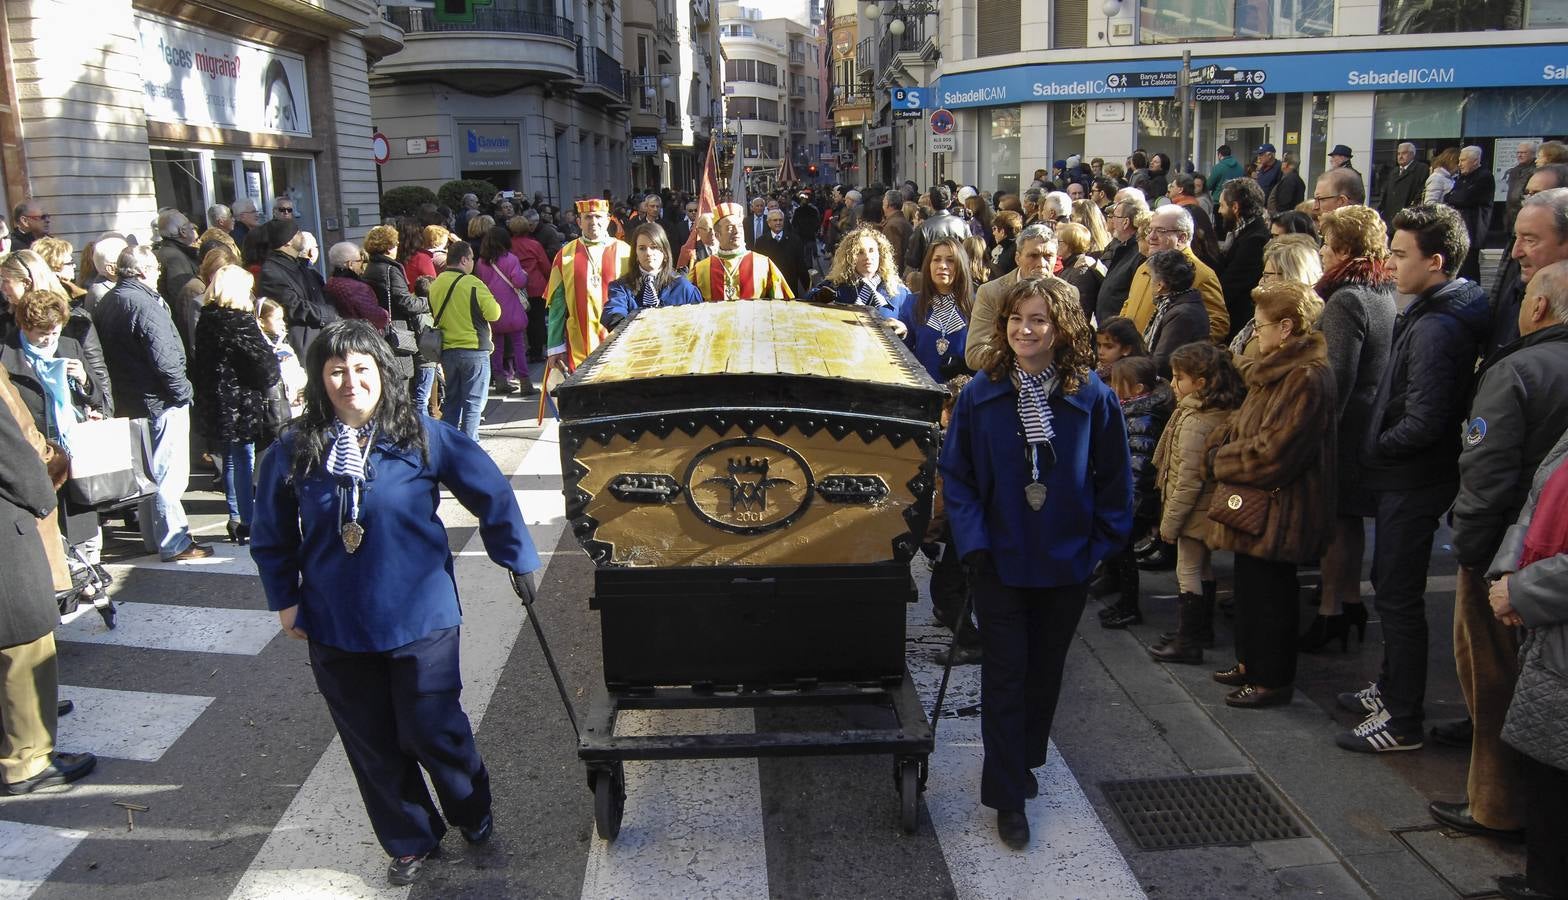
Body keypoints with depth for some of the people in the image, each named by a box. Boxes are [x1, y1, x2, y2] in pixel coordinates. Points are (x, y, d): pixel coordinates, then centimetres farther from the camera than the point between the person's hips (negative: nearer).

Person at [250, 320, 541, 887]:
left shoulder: (424, 437, -10)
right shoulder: (294, 452, -4)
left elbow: (491, 494, -3)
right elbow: (271, 538, 9)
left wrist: (518, 560, -2)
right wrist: (285, 600, 7)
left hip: (420, 620, -2)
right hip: (336, 630, 3)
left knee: (432, 731, 5)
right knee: (373, 747, 14)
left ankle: (474, 816, 35)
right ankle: (410, 841, 36)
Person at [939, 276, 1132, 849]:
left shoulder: (1094, 398, -8)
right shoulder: (981, 395, -8)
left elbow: (1114, 481, -1)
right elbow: (956, 474, -4)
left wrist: (1100, 544, -6)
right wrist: (972, 540, -14)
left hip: (1065, 564, 2)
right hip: (1000, 561, -1)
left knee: (1045, 669, 17)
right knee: (1005, 674, 3)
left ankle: (1023, 761, 40)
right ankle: (1008, 797, 14)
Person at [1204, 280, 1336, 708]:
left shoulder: (1307, 377, -21)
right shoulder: (1277, 368, 11)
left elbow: (1273, 452, -24)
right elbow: (1244, 425, 19)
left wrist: (1221, 462, -11)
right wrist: (1220, 446, 1)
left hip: (1278, 507, -10)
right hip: (1256, 502, 10)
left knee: (1269, 591, 2)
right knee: (1251, 584, 19)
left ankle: (1272, 680, 15)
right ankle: (1251, 664, 34)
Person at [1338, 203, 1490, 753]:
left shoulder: (1437, 328, -23)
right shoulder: (1429, 312, 8)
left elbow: (1423, 424, -26)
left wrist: (1373, 449, -11)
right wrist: (1376, 447, 8)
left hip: (1414, 481, -10)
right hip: (1405, 477, 10)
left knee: (1399, 597, 0)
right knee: (1390, 585, 21)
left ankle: (1402, 721, 11)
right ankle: (1391, 688, 36)